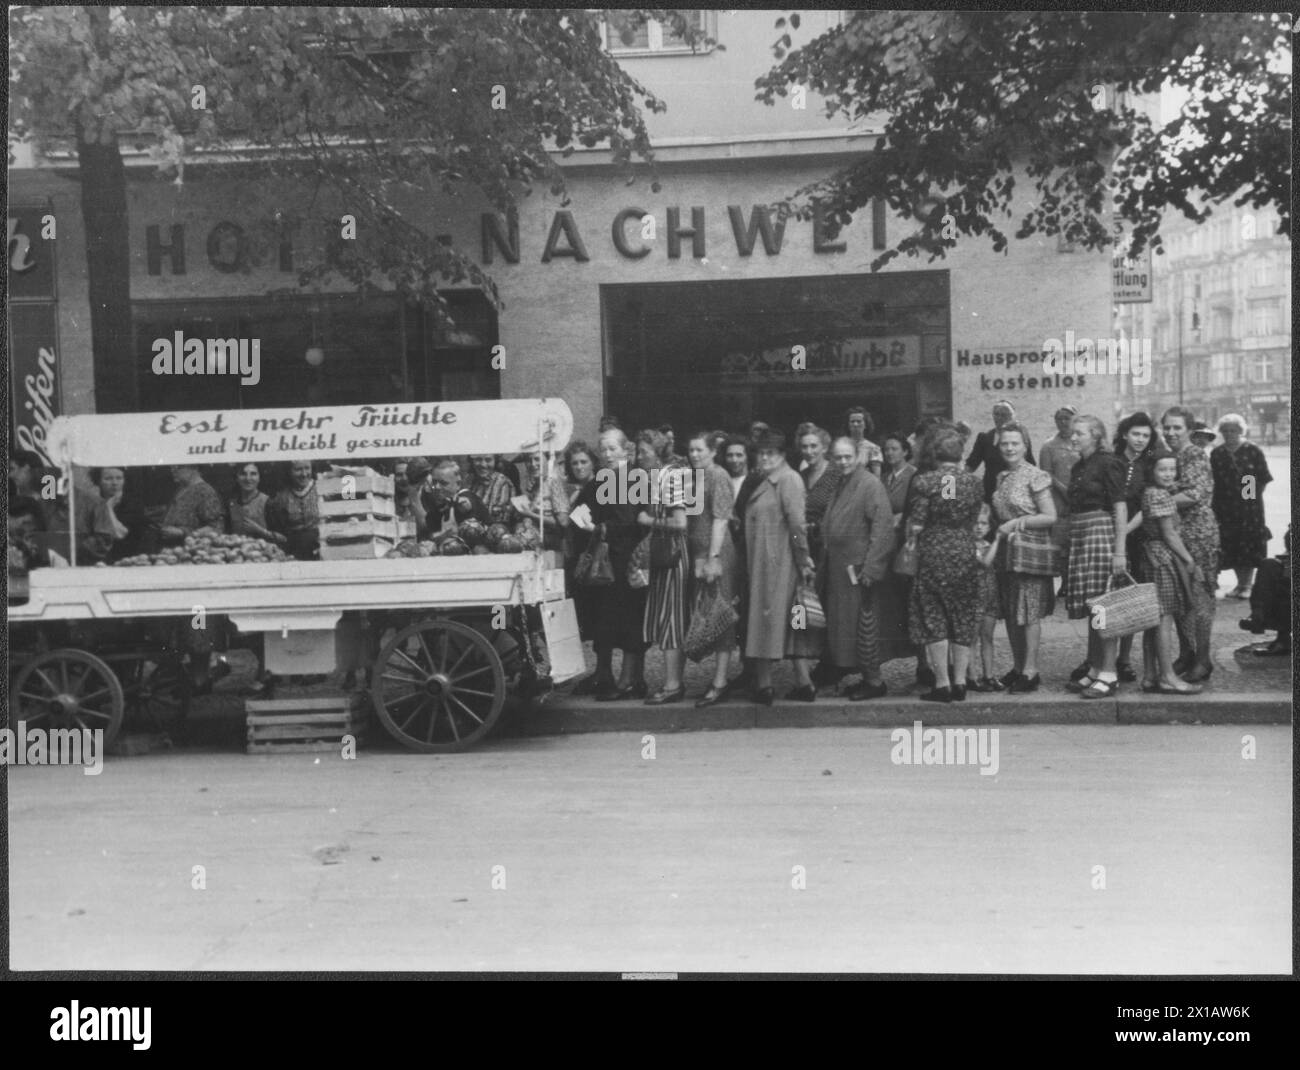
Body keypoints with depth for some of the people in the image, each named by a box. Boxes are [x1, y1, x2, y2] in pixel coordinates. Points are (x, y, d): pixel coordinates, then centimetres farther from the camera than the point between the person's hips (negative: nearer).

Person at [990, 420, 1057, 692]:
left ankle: (1030, 672, 1)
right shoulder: (1000, 477, 12)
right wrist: (999, 531, 4)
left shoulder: (1035, 476, -8)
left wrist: (1018, 522, -15)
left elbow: (1050, 517, -10)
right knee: (1010, 613, 8)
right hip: (1006, 550, 7)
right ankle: (1018, 667, 18)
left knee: (1029, 612, -4)